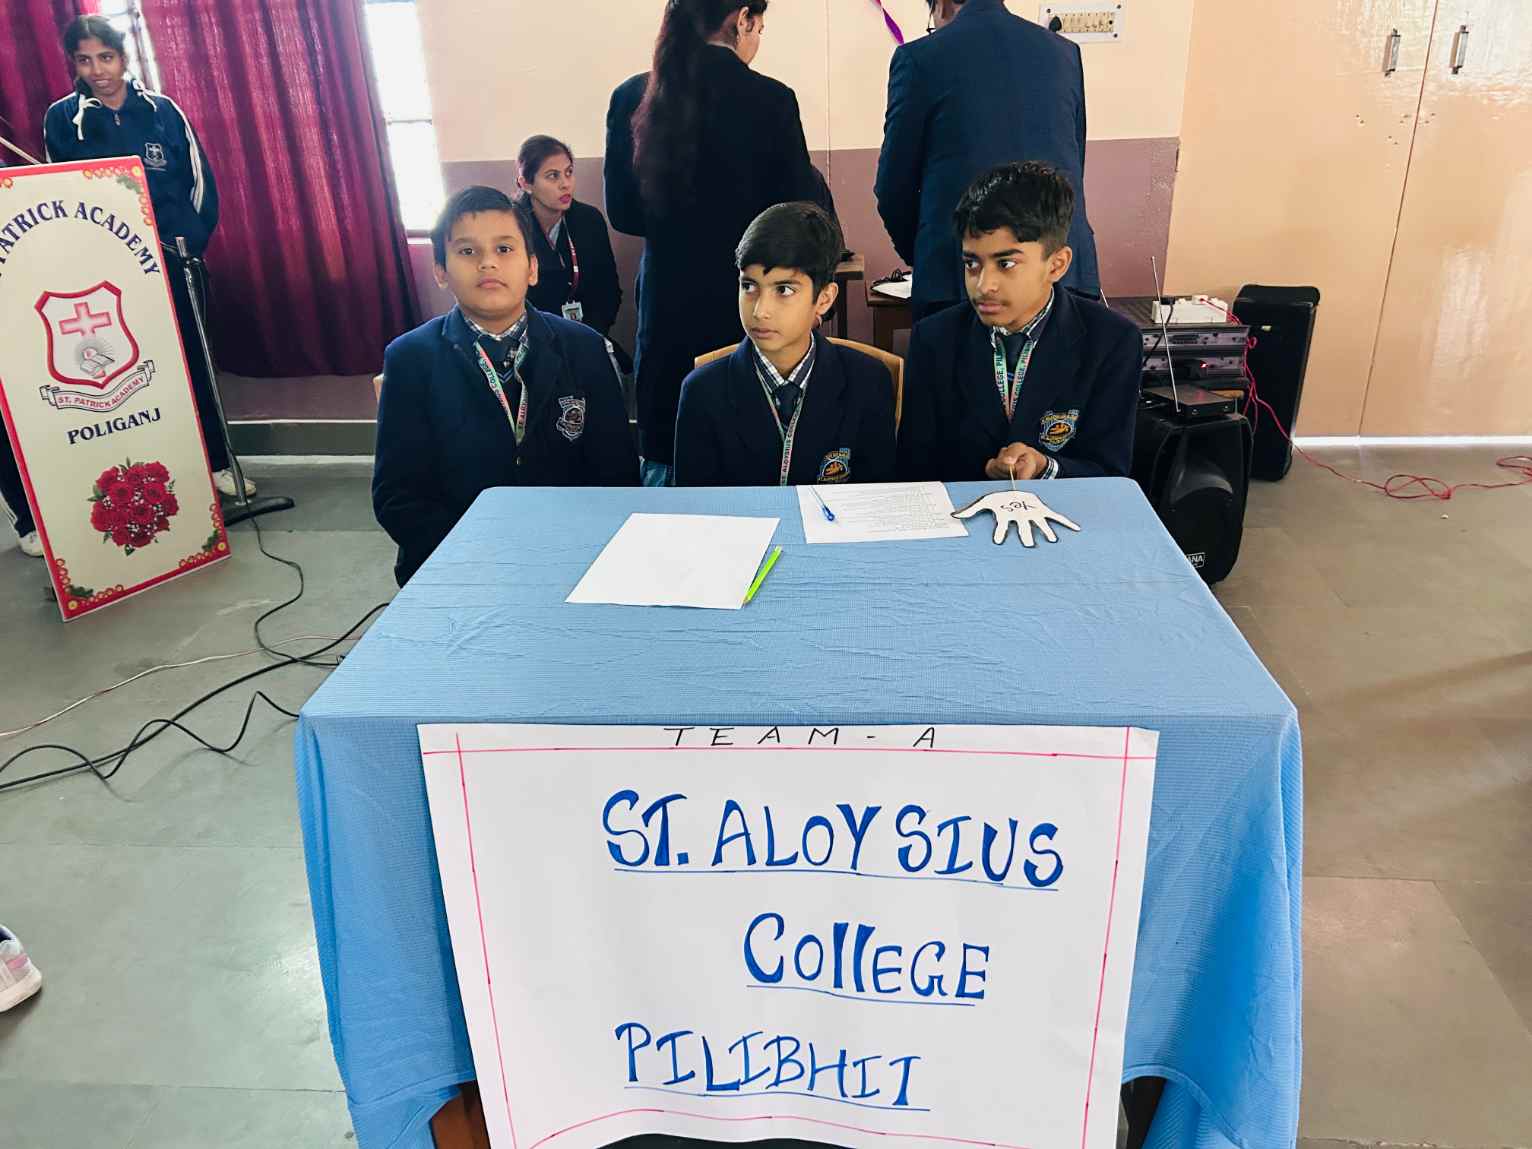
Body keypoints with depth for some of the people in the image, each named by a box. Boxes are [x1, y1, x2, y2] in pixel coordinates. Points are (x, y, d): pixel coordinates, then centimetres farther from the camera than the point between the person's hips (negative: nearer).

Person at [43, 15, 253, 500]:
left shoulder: (160, 109, 1)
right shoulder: (61, 118, 1)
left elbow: (199, 179, 2)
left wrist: (189, 240, -8)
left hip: (174, 262, 0)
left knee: (193, 360, 7)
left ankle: (216, 462, 17)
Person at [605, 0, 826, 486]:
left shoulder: (630, 98, 0)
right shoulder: (770, 99, -11)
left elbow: (622, 212, 6)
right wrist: (813, 182, 15)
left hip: (668, 296, 4)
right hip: (745, 297, -4)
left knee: (667, 462, 15)